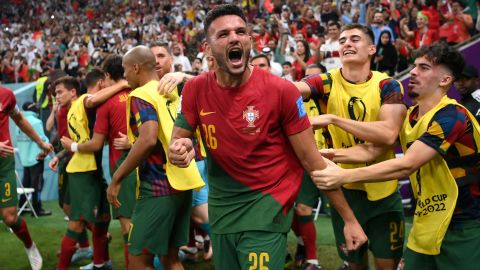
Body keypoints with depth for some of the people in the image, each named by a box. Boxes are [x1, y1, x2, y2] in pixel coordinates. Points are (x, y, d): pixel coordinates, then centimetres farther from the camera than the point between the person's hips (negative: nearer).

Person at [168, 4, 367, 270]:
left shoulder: (281, 90, -15)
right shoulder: (195, 89, -6)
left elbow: (311, 160, -9)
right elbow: (176, 141, 5)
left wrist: (349, 219, -7)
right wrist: (179, 150, -21)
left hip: (267, 205, -4)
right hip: (220, 206, 4)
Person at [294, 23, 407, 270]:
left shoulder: (387, 85, -8)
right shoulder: (327, 83, -6)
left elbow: (389, 134, -24)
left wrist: (333, 119, -28)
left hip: (383, 189, -1)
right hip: (344, 188, 1)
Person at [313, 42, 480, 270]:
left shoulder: (452, 117, -21)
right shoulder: (409, 116, 6)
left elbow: (406, 166, -29)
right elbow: (372, 150, -1)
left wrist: (344, 175, -32)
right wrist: (331, 155, -18)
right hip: (427, 223, 7)